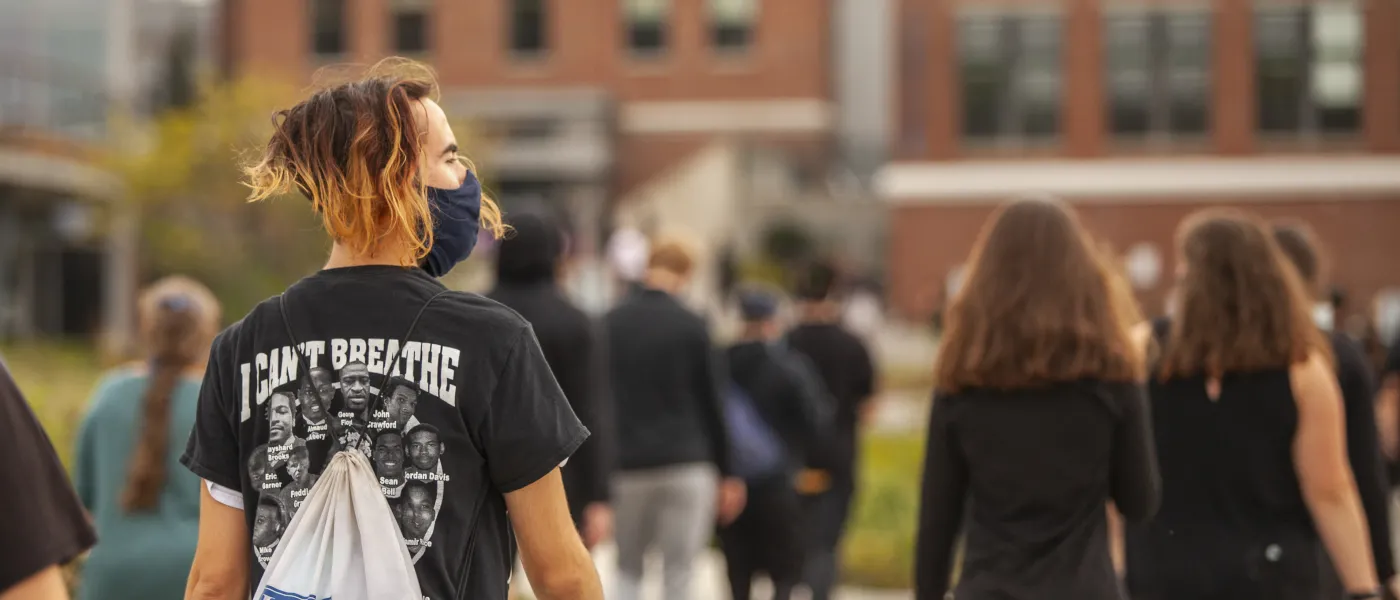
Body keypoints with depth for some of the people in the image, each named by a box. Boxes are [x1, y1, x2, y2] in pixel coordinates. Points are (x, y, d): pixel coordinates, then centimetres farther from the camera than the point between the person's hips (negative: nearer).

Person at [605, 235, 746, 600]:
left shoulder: (610, 324, 3)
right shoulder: (692, 327, -3)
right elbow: (711, 404, 0)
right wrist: (725, 474, 7)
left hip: (628, 465, 2)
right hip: (688, 465, -2)